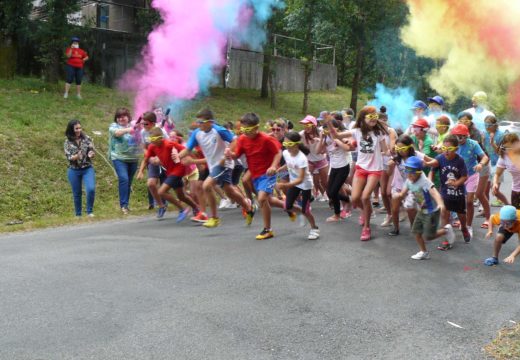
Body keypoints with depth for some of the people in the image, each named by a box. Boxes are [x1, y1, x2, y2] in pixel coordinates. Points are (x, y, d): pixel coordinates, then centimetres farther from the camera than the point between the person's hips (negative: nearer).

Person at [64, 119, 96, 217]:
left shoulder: (87, 139, -1)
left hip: (87, 169, 0)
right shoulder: (68, 142, -2)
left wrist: (91, 154, -24)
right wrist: (77, 156, -27)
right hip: (74, 171, 1)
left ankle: (90, 211, -2)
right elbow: (69, 157, -6)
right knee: (77, 194, 9)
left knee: (91, 189, -19)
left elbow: (92, 151, 0)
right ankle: (78, 215, 24)